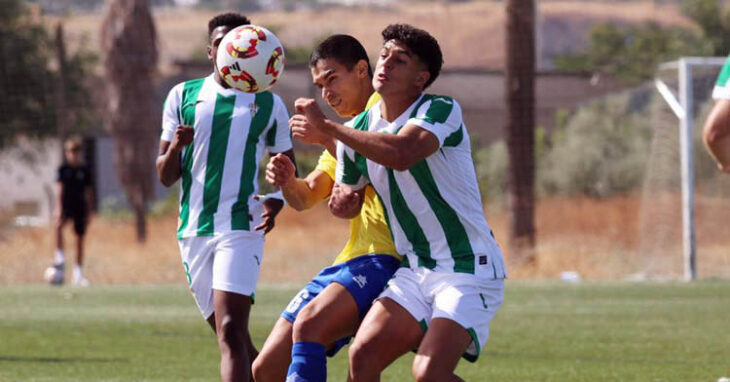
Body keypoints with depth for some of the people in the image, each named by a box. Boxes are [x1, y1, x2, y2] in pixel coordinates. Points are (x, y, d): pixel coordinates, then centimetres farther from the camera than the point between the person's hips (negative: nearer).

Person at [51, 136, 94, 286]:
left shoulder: (84, 171, 6)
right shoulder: (63, 169, 1)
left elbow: (89, 192, 10)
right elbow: (59, 189, -7)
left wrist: (89, 212, 7)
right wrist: (58, 208, -18)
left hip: (80, 207, 2)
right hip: (66, 206, -2)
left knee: (80, 239, 4)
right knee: (58, 224, -34)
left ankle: (78, 274, 13)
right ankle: (60, 258, -28)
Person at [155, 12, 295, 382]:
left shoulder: (268, 104, 5)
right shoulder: (183, 96, 9)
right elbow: (165, 176, 9)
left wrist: (274, 203, -9)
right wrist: (175, 147, -15)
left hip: (241, 228, -4)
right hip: (194, 230, 4)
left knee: (230, 330, -20)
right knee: (231, 338, 9)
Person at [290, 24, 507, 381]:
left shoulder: (442, 110, -13)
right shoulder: (358, 128, 7)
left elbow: (401, 154, -35)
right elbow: (349, 196, 24)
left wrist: (326, 127, -27)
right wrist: (343, 202, -2)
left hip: (468, 268, -7)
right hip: (414, 270, 7)